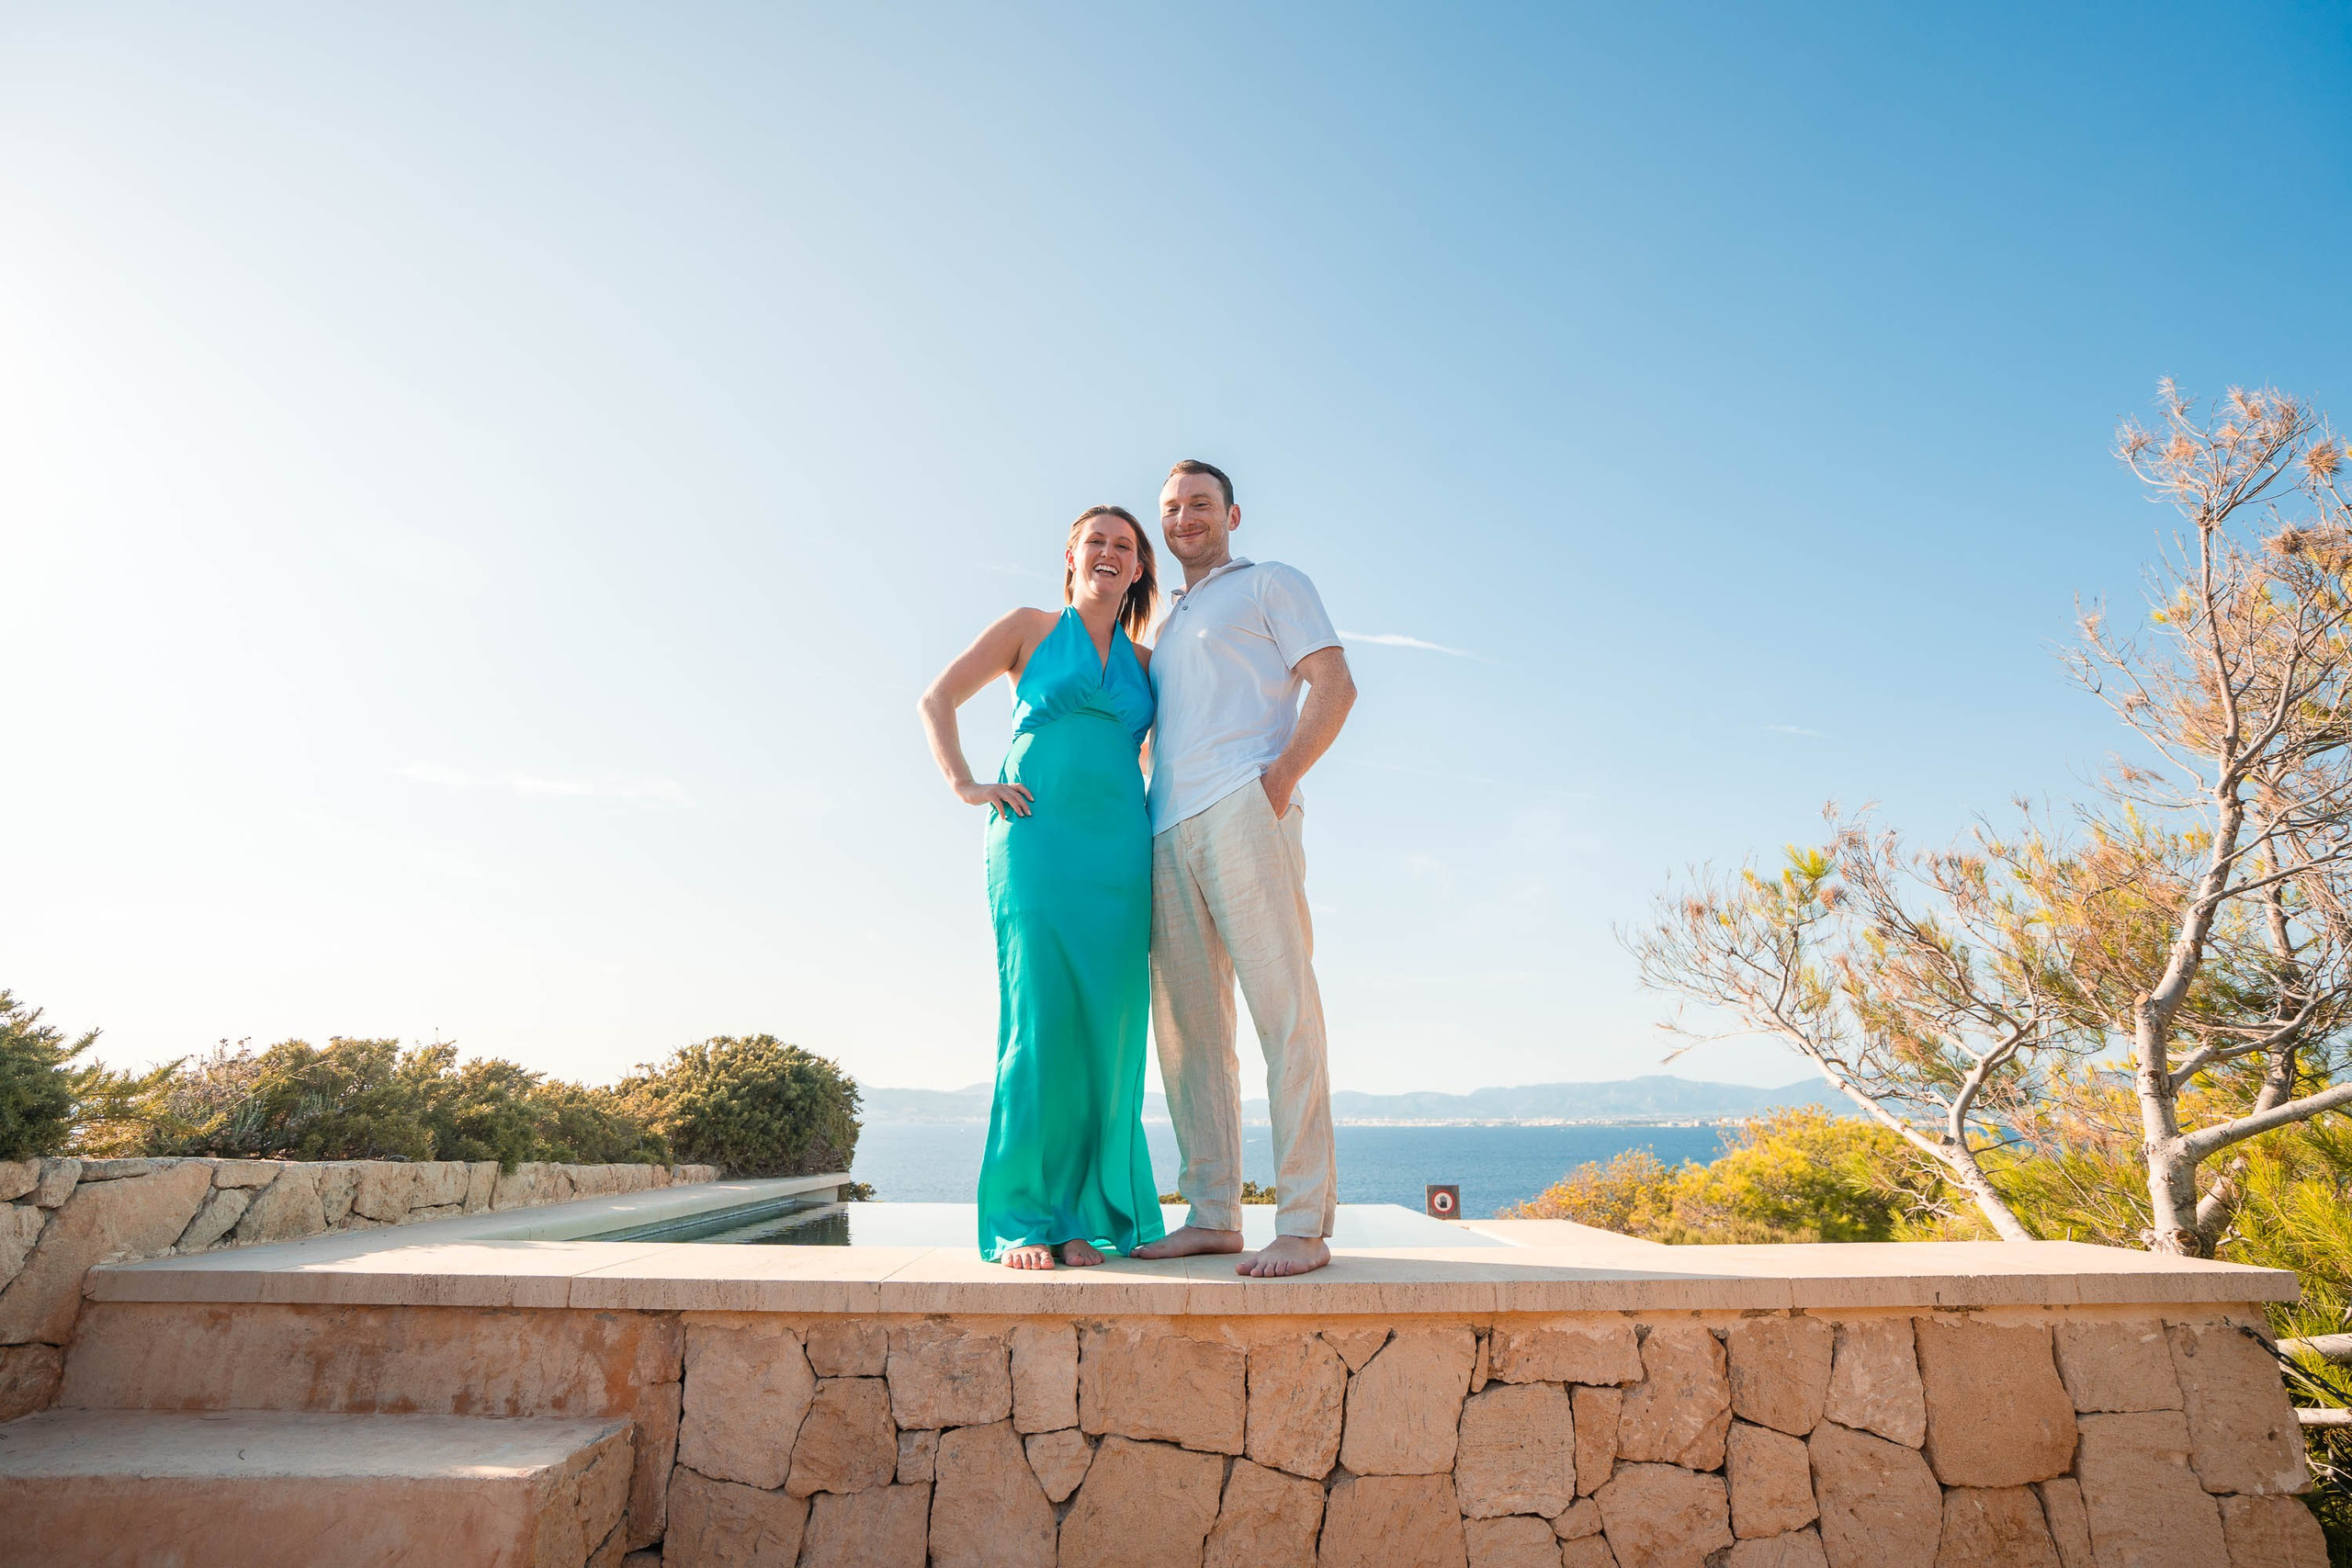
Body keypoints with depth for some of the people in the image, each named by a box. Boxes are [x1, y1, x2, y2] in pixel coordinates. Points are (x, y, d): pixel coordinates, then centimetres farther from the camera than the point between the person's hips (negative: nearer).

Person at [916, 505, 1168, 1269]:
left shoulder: (1146, 661, 20)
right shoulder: (1030, 628, 12)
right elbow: (937, 699, 10)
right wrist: (965, 787, -1)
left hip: (1120, 853, 4)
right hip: (1038, 839, -3)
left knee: (1108, 1032, 0)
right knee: (1041, 1020, -10)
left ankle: (1084, 1214, 10)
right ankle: (1022, 1218, 0)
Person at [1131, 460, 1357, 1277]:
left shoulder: (1272, 583, 13)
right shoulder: (1168, 627, 31)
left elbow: (1334, 685, 0)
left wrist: (1279, 778, -12)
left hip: (1242, 812, -7)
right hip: (1170, 832, 7)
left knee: (1284, 1010, -11)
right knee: (1186, 1023, 3)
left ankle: (1304, 1225, -9)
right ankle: (1212, 1215, 8)